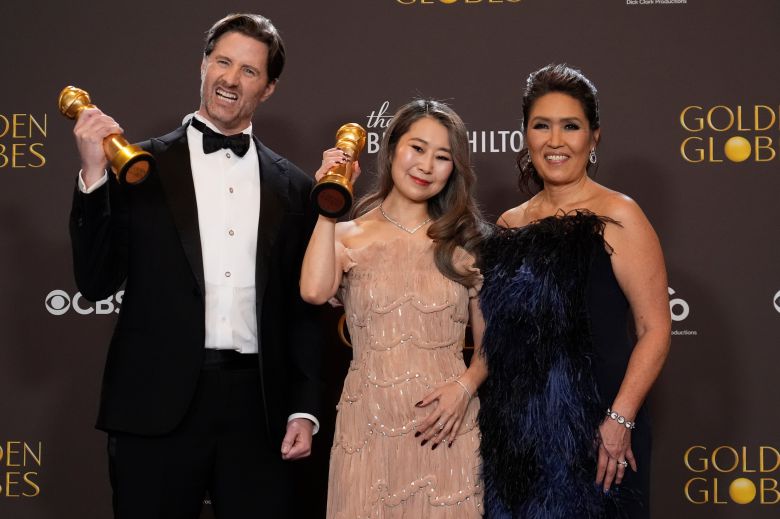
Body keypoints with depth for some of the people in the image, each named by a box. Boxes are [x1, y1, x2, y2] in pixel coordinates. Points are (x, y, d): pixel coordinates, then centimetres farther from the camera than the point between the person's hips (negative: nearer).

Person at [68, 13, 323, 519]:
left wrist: (304, 410, 5)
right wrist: (94, 176, -12)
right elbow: (97, 282, -2)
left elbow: (303, 309, 11)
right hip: (158, 405, -1)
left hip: (259, 407, 2)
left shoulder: (293, 187, 8)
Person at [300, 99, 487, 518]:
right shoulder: (348, 237, 3)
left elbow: (489, 343, 9)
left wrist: (466, 385, -11)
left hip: (446, 428, 1)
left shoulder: (463, 244, 8)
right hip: (369, 425, -1)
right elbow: (314, 292, -19)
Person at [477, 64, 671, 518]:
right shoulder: (509, 225, 10)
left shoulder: (616, 217, -7)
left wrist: (620, 419, -18)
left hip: (593, 434, -5)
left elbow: (656, 328, -12)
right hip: (513, 433, 5)